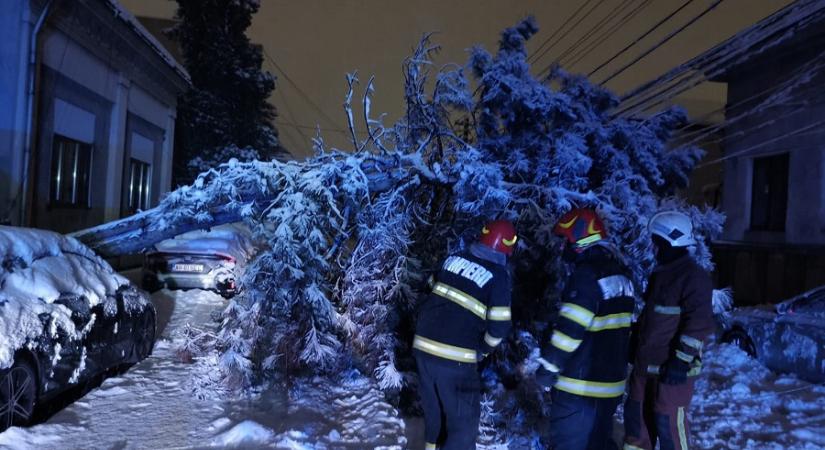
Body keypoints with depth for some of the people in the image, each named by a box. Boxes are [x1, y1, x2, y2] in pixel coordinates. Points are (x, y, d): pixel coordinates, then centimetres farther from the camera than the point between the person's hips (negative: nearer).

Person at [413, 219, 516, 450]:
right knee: (463, 418, 10)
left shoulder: (454, 258, 6)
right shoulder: (499, 275, -9)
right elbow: (499, 326, -11)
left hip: (423, 346, 6)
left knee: (433, 406, 25)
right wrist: (482, 350, 5)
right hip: (455, 358, -6)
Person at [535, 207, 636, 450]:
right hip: (612, 380, 9)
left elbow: (570, 329, -22)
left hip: (580, 385, -9)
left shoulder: (587, 274, -19)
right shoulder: (620, 274, 10)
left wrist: (548, 367, -14)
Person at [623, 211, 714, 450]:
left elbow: (699, 324, -22)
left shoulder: (693, 276, -16)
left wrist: (681, 360, -24)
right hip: (646, 363, 9)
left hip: (671, 367, -9)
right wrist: (637, 345, 24)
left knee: (668, 422, -1)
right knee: (635, 413, 18)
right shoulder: (661, 272, 14)